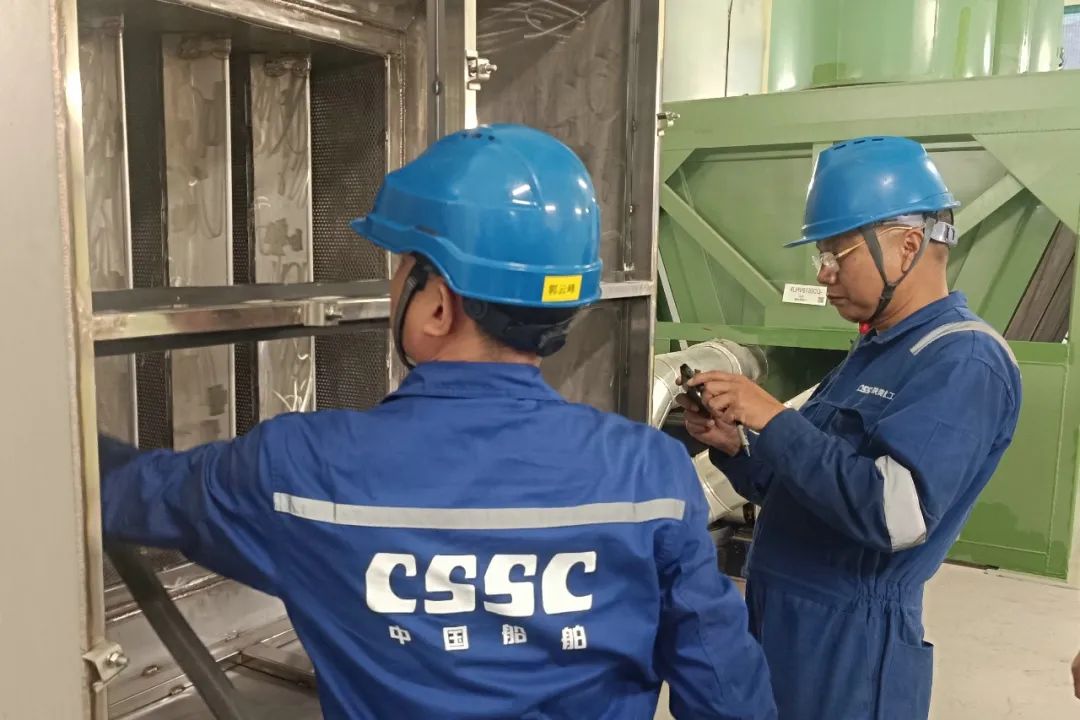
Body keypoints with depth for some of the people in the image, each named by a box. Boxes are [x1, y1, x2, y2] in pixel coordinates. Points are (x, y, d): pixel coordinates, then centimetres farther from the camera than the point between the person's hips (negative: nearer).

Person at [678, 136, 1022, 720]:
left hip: (851, 641, -8)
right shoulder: (876, 348, 11)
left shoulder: (964, 360, -16)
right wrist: (733, 447, -3)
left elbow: (896, 512, -29)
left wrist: (772, 420, -24)